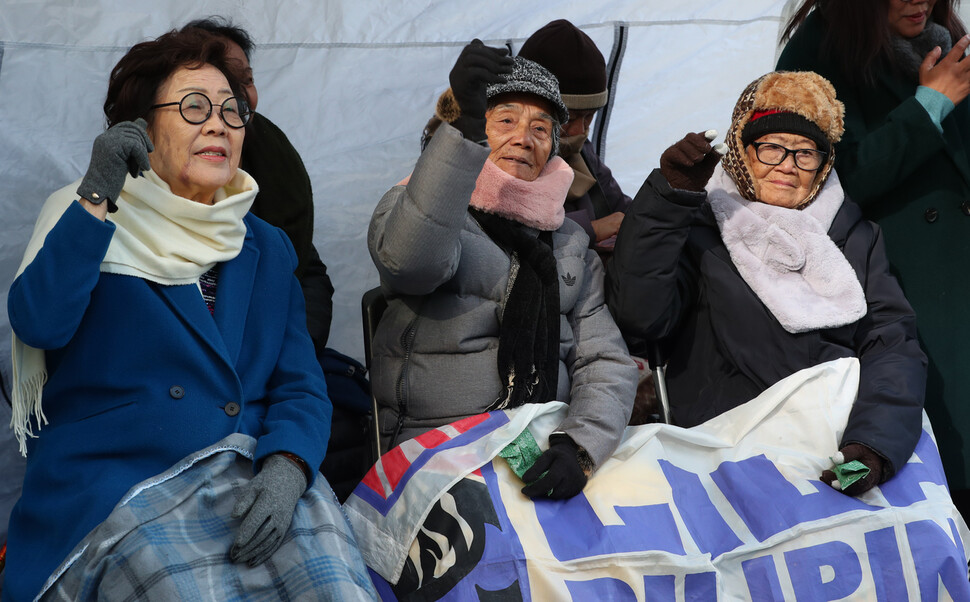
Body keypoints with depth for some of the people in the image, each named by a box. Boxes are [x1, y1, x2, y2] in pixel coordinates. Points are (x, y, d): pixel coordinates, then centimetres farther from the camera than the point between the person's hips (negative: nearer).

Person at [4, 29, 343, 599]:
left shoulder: (267, 248, 16)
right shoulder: (87, 221, 7)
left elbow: (301, 388, 5)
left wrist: (286, 469, -16)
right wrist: (98, 197, -16)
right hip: (99, 505, -3)